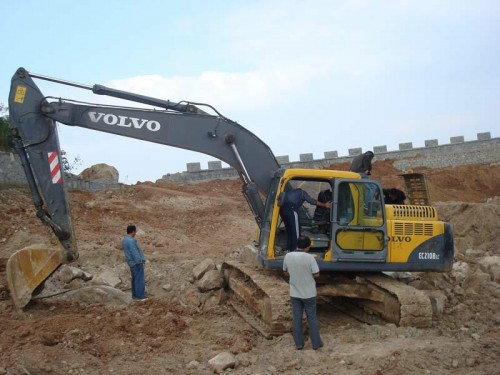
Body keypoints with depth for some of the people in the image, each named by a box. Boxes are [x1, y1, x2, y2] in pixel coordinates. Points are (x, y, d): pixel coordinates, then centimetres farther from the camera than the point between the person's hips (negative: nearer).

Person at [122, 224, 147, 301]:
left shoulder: (124, 240, 9)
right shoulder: (131, 241, -23)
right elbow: (135, 253, -24)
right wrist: (140, 262, -17)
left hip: (132, 262, 10)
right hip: (137, 263, -10)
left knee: (134, 279, 16)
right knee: (139, 280, -4)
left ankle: (135, 295, 22)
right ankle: (140, 296, -2)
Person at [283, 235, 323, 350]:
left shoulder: (288, 256, -6)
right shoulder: (309, 257, -18)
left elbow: (286, 273, 6)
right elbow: (316, 275, -12)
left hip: (294, 293, 3)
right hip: (309, 293, -3)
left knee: (296, 319, 11)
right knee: (312, 318, 10)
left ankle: (299, 344, 18)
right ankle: (316, 343, 18)